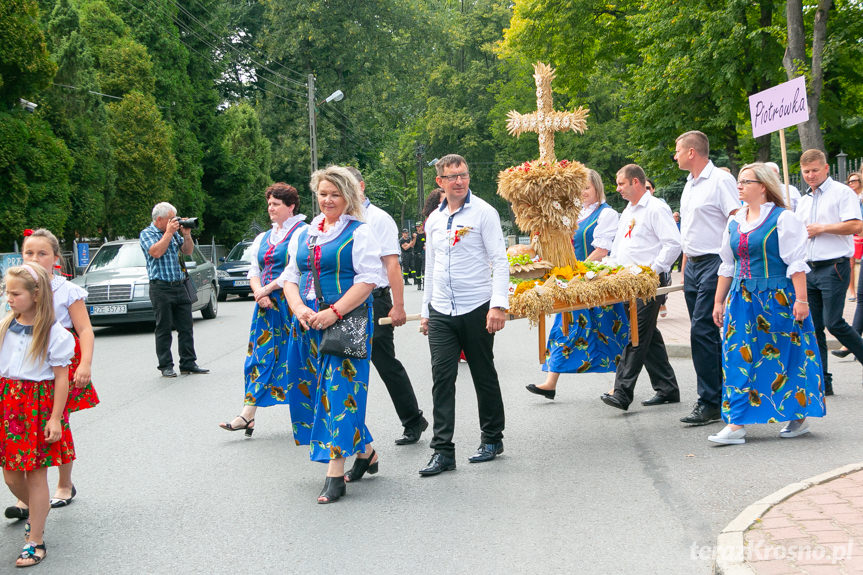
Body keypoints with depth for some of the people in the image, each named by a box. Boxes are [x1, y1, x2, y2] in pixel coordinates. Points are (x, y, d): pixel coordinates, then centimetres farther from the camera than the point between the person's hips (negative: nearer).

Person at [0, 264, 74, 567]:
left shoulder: (54, 333, -10)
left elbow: (61, 378, -9)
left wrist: (55, 419, -13)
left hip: (39, 403, -5)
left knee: (36, 473, 0)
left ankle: (35, 541, 10)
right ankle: (39, 509, 41)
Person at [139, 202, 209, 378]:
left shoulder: (173, 232, 15)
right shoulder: (147, 233, -2)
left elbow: (188, 251, 16)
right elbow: (156, 252, -18)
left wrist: (187, 235, 1)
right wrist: (169, 233, -14)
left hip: (179, 285, 6)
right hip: (161, 287, -6)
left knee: (186, 327, 6)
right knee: (164, 329, -1)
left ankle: (188, 363, 12)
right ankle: (165, 366, 4)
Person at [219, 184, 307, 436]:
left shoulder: (302, 233, -5)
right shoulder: (263, 238, 18)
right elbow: (254, 270, 15)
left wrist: (269, 288, -13)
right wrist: (259, 292, -5)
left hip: (291, 302, -7)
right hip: (266, 305, 7)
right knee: (260, 355, 2)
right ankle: (248, 415, -1)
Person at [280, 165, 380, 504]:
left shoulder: (359, 233, -3)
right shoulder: (304, 234, 15)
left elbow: (367, 279, -11)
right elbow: (291, 276, 15)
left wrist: (334, 311, -19)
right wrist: (299, 308, -5)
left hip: (347, 321, -7)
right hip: (309, 323, 7)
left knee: (340, 390, -9)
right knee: (310, 388, 9)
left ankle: (335, 474, -9)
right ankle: (365, 453, 24)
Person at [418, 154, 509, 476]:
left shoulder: (483, 213, -4)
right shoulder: (434, 220, 12)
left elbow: (500, 261, -8)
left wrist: (499, 305, -17)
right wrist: (426, 310, 17)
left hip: (476, 309, -4)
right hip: (441, 312, 4)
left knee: (484, 376, 8)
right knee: (442, 378, -4)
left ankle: (492, 439, 24)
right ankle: (443, 451, -2)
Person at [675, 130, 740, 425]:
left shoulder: (720, 180, -9)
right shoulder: (689, 186, 19)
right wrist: (685, 268, 20)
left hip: (714, 264, -9)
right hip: (693, 265, 9)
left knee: (702, 332, -13)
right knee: (708, 334, 10)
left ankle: (710, 403, -9)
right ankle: (720, 396, 17)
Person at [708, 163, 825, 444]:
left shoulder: (783, 218, -7)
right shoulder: (734, 222, 12)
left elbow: (796, 263, -10)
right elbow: (727, 266, 17)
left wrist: (801, 300, -15)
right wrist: (719, 301, 15)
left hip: (777, 297, -6)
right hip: (743, 299, 6)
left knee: (785, 356, 2)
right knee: (739, 357, 0)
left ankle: (799, 417, 18)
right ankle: (736, 424, 1)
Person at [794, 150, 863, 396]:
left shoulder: (842, 192, -3)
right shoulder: (804, 201, 20)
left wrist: (822, 228, -12)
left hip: (834, 267, -7)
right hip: (809, 269, 7)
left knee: (833, 323, -13)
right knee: (812, 326, 3)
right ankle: (822, 383, 7)